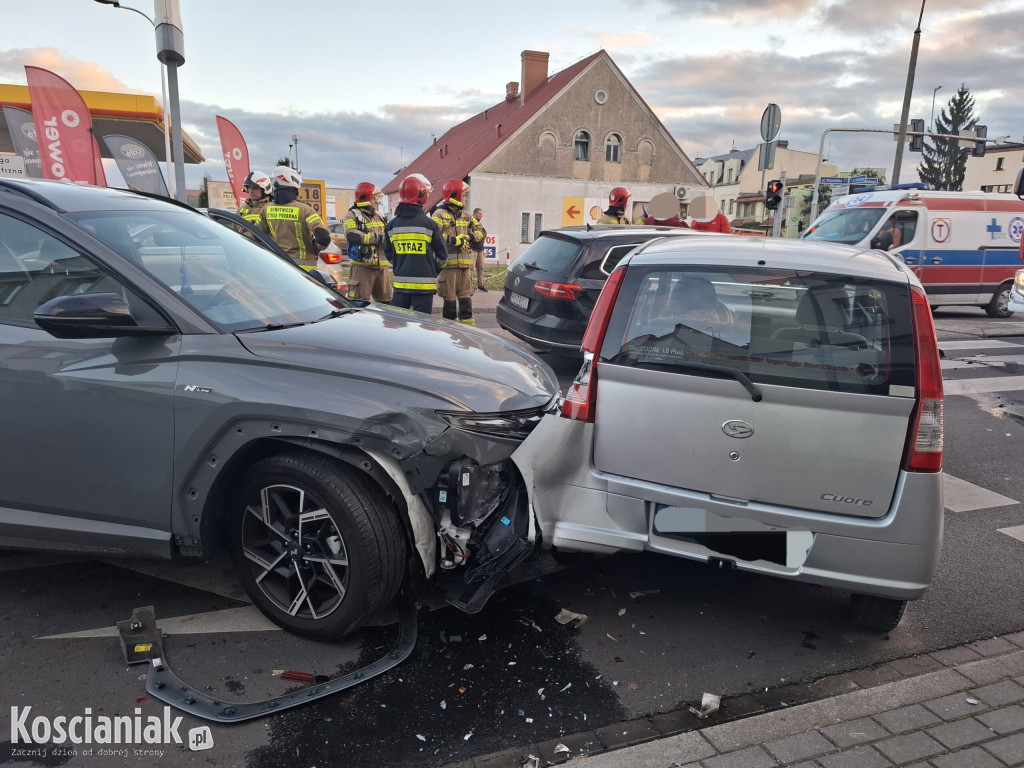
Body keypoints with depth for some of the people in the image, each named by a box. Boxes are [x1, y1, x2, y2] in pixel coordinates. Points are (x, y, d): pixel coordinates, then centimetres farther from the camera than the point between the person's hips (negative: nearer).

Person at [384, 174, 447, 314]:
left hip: (401, 282, 4)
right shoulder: (429, 224, -8)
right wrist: (435, 269, 19)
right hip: (424, 283, -3)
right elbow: (442, 254, -1)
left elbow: (388, 254, 10)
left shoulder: (392, 225, 2)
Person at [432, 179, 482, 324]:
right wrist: (454, 240, -20)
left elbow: (481, 231, 15)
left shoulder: (466, 215, 18)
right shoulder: (440, 214, -1)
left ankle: (469, 326, 11)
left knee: (466, 296, 6)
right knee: (449, 297, 0)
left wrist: (470, 236, -5)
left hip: (465, 263, 5)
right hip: (448, 263, -5)